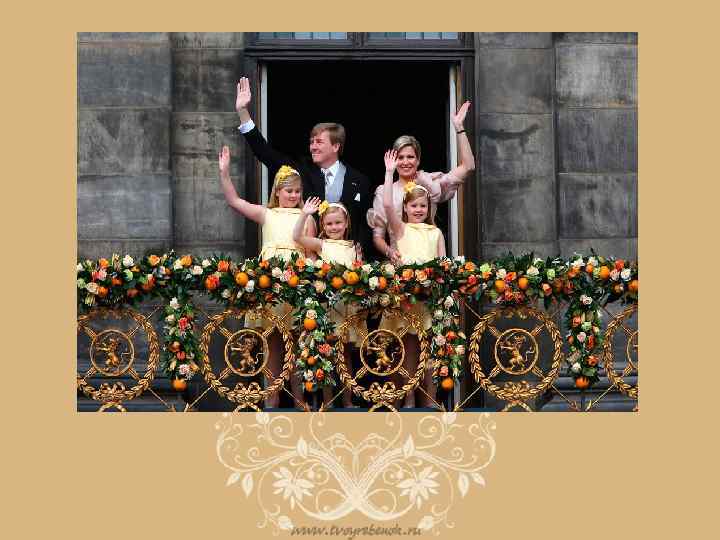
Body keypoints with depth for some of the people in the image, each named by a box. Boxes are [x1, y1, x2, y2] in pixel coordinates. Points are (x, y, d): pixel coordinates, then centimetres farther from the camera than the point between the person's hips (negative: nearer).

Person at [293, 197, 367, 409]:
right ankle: (327, 401, 7)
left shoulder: (353, 248, 13)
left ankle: (347, 400, 17)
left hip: (348, 302, 3)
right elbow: (297, 237, -8)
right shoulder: (321, 244, 4)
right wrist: (304, 214, -13)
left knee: (346, 352, 10)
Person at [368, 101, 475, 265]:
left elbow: (467, 166, 0)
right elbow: (378, 236, 8)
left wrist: (459, 127, -2)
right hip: (398, 262, 0)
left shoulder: (431, 185, 7)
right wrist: (389, 252, -13)